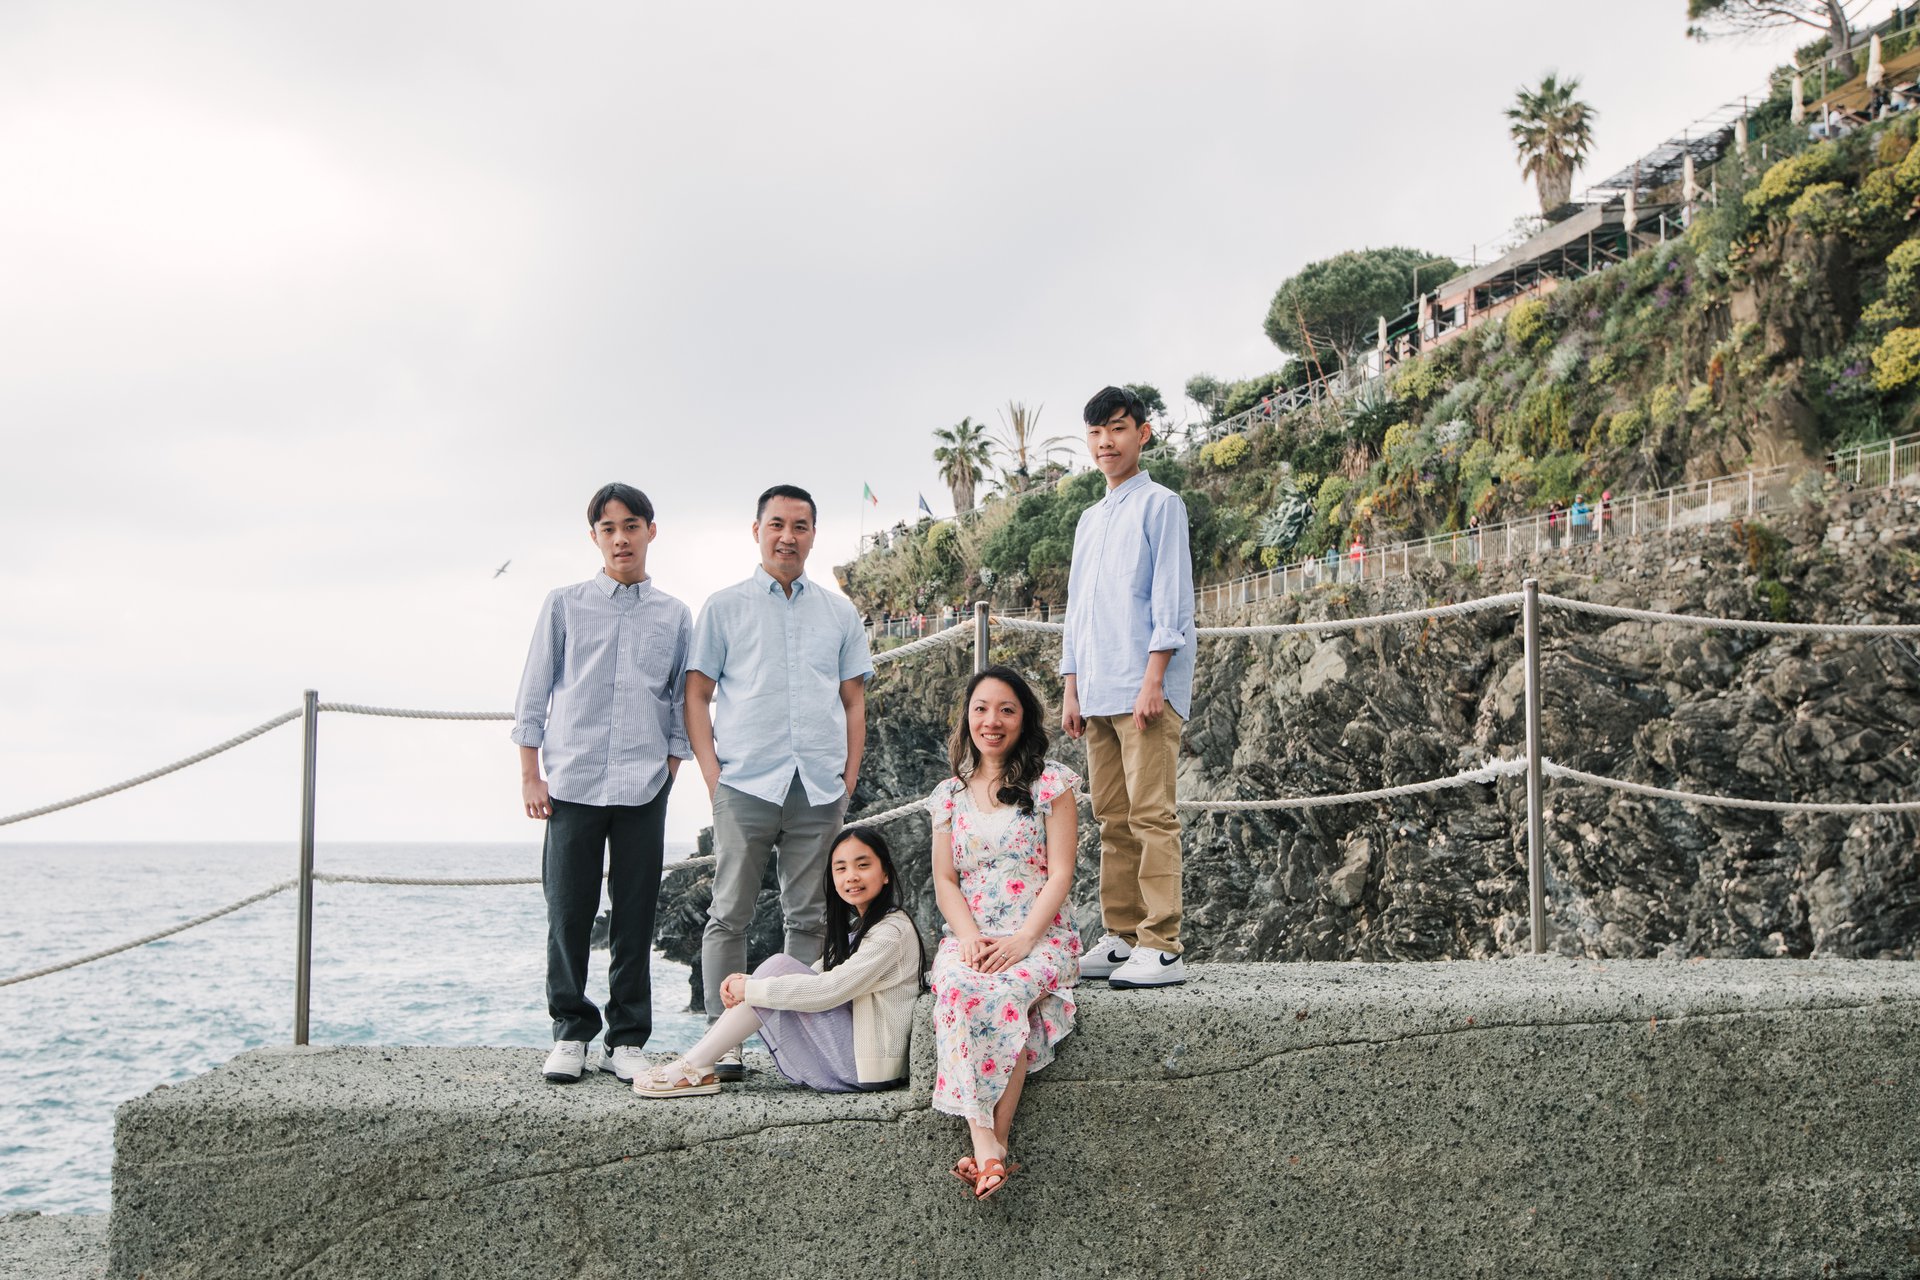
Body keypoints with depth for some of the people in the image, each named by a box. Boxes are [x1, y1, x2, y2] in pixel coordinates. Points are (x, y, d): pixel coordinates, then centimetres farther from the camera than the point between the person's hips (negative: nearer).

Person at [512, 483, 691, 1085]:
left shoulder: (674, 616, 11)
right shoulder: (565, 604, 8)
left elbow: (683, 703, 14)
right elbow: (534, 692, 8)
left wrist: (669, 772, 4)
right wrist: (530, 775, 2)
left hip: (644, 787, 1)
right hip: (573, 781, -1)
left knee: (635, 916, 3)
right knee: (568, 911, 0)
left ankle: (627, 1039, 12)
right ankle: (572, 1031, 13)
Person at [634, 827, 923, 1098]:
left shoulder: (893, 931, -13)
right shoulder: (858, 927, 18)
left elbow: (829, 990, -22)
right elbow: (815, 976, 11)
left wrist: (750, 989, -16)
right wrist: (745, 983, -7)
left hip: (867, 1066, -9)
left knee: (778, 968, -16)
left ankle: (695, 1068, -12)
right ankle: (695, 1061, 0)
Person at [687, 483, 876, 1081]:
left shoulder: (839, 613, 15)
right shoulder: (724, 606, 7)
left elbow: (854, 700, 16)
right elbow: (697, 696, 5)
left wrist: (849, 778, 6)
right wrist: (713, 775, -5)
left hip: (819, 788, 3)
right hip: (745, 784, -2)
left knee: (810, 917, 5)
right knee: (730, 915, -2)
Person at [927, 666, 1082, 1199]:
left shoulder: (1050, 783, 4)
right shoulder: (949, 795, 15)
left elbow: (1060, 874, -2)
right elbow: (945, 881, 10)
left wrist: (1022, 940, -15)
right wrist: (970, 937, -10)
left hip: (1038, 935, -2)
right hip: (969, 937, 2)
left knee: (1003, 993, -36)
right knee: (959, 990, -33)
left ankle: (993, 1143, -33)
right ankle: (986, 1145, -40)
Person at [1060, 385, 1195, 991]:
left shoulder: (1160, 504, 0)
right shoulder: (1088, 520, 23)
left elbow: (1170, 597, -8)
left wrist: (1154, 678, -16)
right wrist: (1071, 687, 15)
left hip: (1145, 688, -7)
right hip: (1097, 691, 7)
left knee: (1151, 816, -9)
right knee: (1113, 819, 8)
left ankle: (1161, 948, -9)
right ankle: (1121, 937, 12)